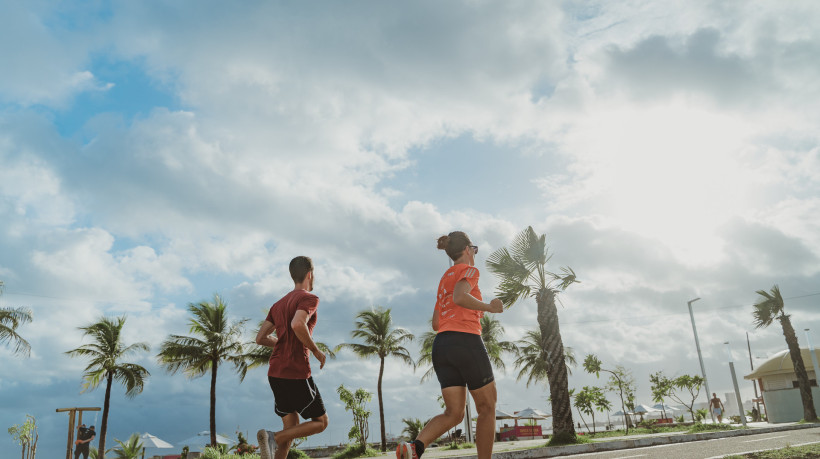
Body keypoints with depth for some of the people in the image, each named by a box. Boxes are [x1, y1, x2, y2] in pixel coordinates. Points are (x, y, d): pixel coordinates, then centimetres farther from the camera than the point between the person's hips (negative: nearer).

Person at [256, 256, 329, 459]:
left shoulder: (278, 304, 16)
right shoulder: (309, 298, -8)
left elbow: (260, 338, 16)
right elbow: (298, 324, -28)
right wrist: (316, 351, -14)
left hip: (275, 373, 8)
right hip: (296, 373, -8)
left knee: (292, 427, 16)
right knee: (320, 422, 7)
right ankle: (274, 437, -12)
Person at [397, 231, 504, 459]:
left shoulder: (444, 278, 24)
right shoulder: (469, 270, 1)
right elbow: (460, 297, -22)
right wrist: (489, 307, -11)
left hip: (441, 345, 7)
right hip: (466, 342, -7)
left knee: (454, 413, 4)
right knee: (487, 408, 7)